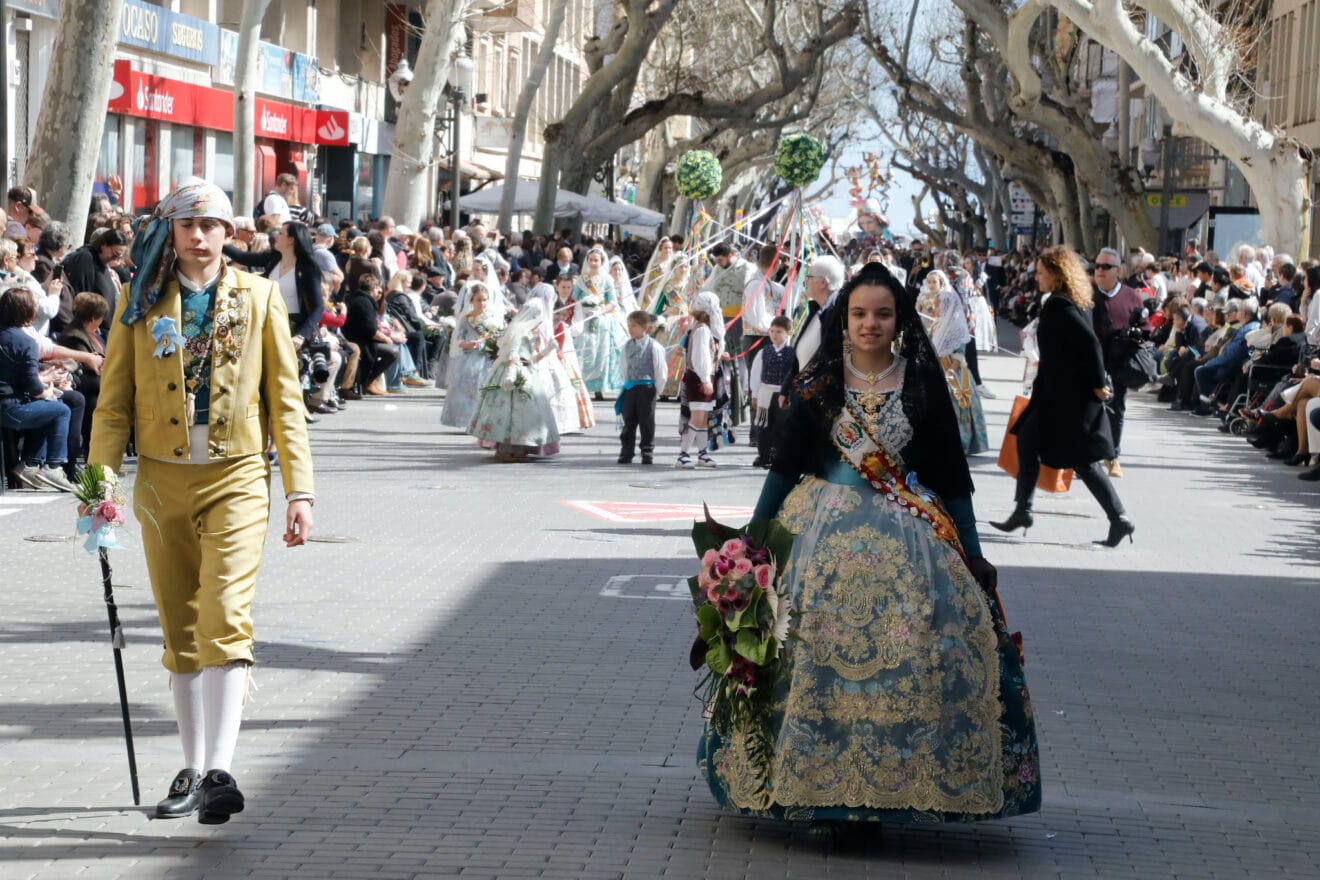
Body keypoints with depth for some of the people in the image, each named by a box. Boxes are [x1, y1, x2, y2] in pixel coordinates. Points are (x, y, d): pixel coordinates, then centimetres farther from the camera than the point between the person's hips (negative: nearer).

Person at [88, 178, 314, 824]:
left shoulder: (258, 297, 3)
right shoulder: (140, 302, 7)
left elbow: (285, 401, 4)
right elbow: (114, 402, 7)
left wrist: (300, 490, -2)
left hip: (235, 479, -2)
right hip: (162, 481, 3)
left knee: (224, 615, -17)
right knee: (180, 631, 9)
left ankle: (219, 772, -21)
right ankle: (193, 771, 19)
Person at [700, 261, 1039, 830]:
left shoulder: (923, 380, 3)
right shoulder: (819, 381, 5)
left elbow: (951, 471, 6)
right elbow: (786, 463, 10)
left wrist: (972, 555, 6)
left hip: (909, 536, -1)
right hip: (823, 528, 1)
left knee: (908, 653, -12)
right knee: (817, 649, -8)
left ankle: (887, 786, -2)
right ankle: (816, 786, 3)